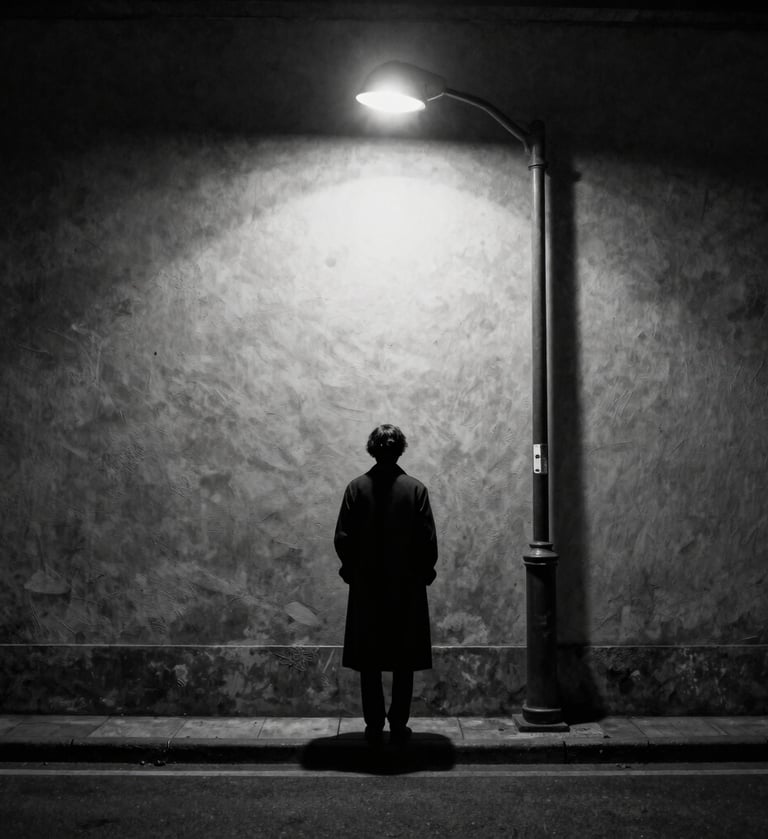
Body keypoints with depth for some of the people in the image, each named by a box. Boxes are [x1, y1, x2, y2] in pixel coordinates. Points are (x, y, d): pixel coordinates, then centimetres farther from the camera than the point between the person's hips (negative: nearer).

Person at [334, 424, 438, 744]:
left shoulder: (356, 487, -6)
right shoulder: (415, 488, -7)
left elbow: (342, 539, -6)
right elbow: (428, 540, -7)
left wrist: (353, 568, 10)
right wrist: (424, 571, 8)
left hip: (366, 589, 1)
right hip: (407, 589, 0)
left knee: (369, 661, 9)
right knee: (404, 661, 10)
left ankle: (374, 727, 13)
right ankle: (398, 726, 13)